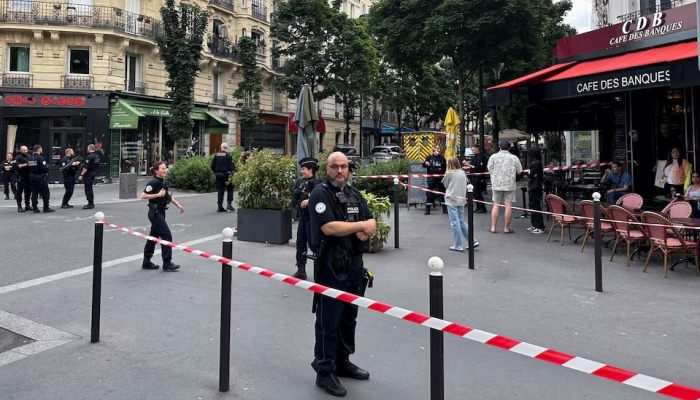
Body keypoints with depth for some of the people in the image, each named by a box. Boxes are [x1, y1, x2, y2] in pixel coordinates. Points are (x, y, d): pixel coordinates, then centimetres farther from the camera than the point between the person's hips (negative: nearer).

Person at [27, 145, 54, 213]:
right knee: (45, 192, 0)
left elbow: (28, 167, 8)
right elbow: (44, 167, -21)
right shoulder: (40, 158, -15)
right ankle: (46, 208, -1)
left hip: (32, 177, 7)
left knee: (34, 193, 9)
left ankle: (34, 208, 9)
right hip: (40, 177, -7)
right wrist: (47, 167, -1)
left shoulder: (30, 158, 8)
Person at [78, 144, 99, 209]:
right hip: (93, 174, 9)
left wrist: (81, 175, -18)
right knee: (90, 189, 18)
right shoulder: (97, 156, 10)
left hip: (88, 175, -9)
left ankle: (90, 204, -4)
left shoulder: (89, 156, -18)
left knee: (88, 189, -5)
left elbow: (86, 167, -21)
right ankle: (91, 203, 23)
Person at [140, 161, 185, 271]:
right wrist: (158, 194, -20)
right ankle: (167, 263, -4)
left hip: (161, 212, 9)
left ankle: (146, 262, 22)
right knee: (166, 235, -9)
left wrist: (178, 204, 16)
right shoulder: (154, 182, -16)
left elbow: (167, 195, 24)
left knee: (154, 236, 13)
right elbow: (143, 196, -21)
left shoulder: (163, 182, 10)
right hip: (155, 212, -9)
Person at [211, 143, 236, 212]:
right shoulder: (228, 155, -8)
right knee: (229, 189, 8)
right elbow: (231, 166, -14)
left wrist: (215, 173, 20)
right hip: (226, 175, -5)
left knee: (220, 190, 9)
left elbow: (212, 166, 10)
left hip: (218, 175, 5)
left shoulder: (216, 155, 7)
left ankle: (220, 206, 8)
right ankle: (229, 204, -2)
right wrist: (233, 172, -6)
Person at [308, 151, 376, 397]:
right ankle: (324, 372, 10)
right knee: (328, 321, 0)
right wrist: (360, 225, -11)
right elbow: (329, 227, -22)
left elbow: (371, 223, 10)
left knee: (349, 317, 17)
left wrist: (367, 230, -14)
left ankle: (343, 362, 32)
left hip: (355, 265, 7)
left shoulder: (354, 194, 12)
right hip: (331, 267, -7)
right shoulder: (320, 194, -10)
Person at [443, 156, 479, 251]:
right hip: (461, 200, 6)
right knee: (461, 221, 17)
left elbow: (445, 184, 3)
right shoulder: (463, 173, 5)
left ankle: (458, 245, 3)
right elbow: (465, 185, 11)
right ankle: (473, 241, 15)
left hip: (451, 200, -6)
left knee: (455, 223, -1)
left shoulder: (449, 173, -9)